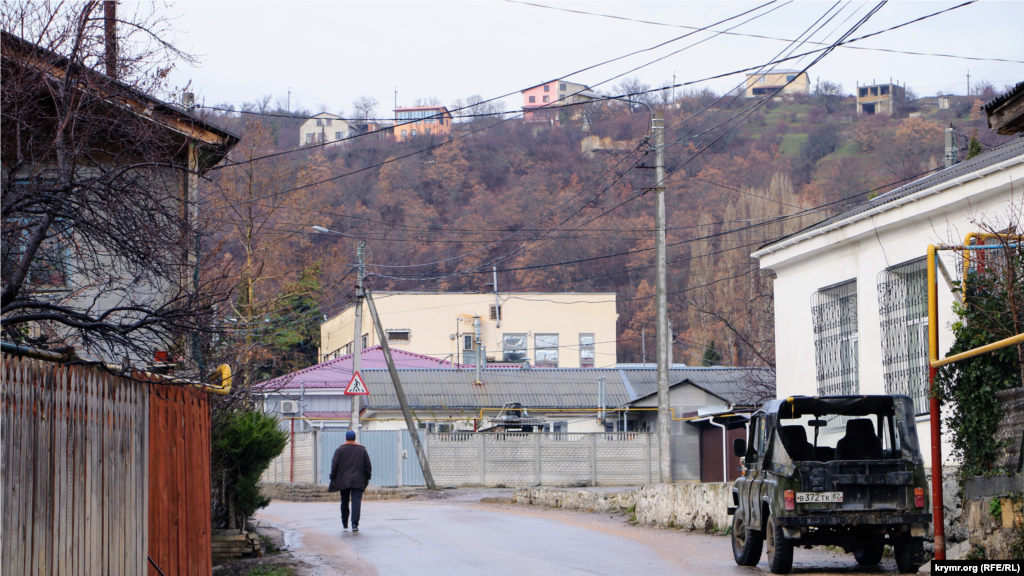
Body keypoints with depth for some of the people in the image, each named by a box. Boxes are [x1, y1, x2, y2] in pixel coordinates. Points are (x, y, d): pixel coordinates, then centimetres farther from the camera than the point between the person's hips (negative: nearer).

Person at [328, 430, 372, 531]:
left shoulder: (340, 450, 1)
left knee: (344, 503, 13)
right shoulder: (362, 450, 6)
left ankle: (345, 524, 21)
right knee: (356, 502, -7)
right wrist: (367, 478, 13)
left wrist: (333, 478, 2)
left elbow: (334, 465, -3)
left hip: (343, 481, 0)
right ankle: (355, 524, -19)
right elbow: (368, 465, 5)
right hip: (358, 481, 0)